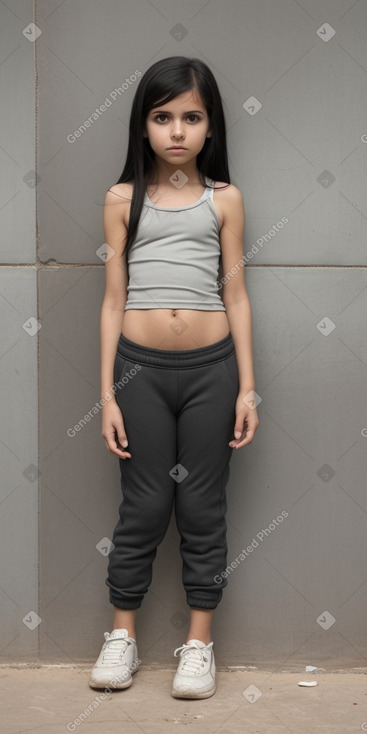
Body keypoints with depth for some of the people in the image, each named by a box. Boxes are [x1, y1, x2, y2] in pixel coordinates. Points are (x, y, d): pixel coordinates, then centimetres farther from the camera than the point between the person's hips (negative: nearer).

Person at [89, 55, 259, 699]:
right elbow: (114, 300, 3)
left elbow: (236, 297, 5)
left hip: (212, 367, 0)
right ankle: (123, 634, 21)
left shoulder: (224, 199, 5)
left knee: (203, 505, 7)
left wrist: (247, 387, 1)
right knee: (144, 504, 5)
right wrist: (108, 395, -1)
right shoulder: (123, 200, 4)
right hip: (141, 367, 0)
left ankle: (199, 639, 20)